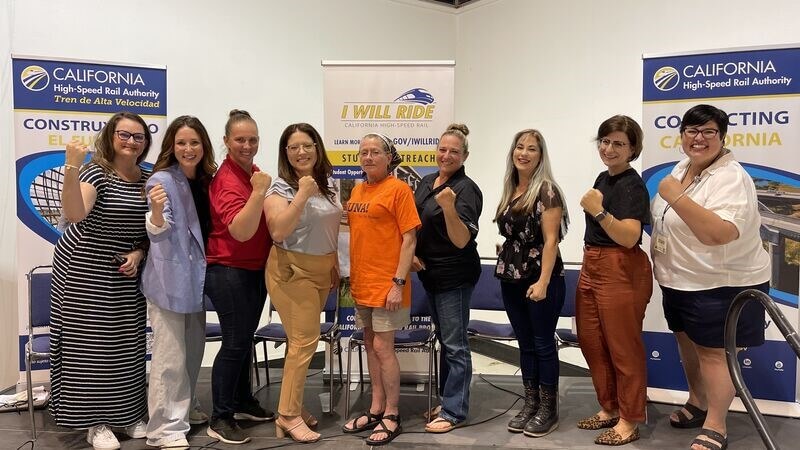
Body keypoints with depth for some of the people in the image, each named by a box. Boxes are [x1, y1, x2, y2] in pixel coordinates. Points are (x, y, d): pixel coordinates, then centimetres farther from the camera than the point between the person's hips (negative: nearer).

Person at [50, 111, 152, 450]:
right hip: (86, 272, -5)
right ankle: (95, 421, 14)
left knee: (127, 345, 9)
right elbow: (74, 215, -32)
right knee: (90, 344, 2)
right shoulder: (96, 172, -14)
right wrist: (71, 167, -42)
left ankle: (128, 414, 24)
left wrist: (139, 253, -5)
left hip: (127, 275, 5)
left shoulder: (149, 179, 3)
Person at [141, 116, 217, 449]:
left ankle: (187, 409, 35)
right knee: (170, 356, -5)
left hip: (196, 277, 8)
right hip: (169, 279, -8)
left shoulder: (205, 180, 9)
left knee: (194, 349, 19)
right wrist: (157, 211, -41)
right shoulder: (162, 180, -13)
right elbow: (158, 233, -22)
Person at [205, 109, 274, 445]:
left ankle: (243, 402, 31)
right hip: (228, 271, -9)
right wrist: (259, 191, -34)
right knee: (235, 342, -5)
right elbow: (241, 232, -30)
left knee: (245, 338, 17)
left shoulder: (252, 172, 8)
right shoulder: (227, 180, -18)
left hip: (255, 270, 9)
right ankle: (220, 419, 6)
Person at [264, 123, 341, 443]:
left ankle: (293, 404, 23)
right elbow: (278, 231, -27)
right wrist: (302, 195, -27)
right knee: (305, 340, -8)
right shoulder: (281, 189, -12)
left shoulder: (328, 183, 8)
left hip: (321, 271, 7)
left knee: (303, 339, 11)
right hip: (292, 272, -7)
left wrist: (334, 266, 20)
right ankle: (288, 416, 3)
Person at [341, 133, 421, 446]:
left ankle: (391, 416, 12)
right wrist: (346, 273, 14)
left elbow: (409, 239, -12)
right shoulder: (357, 190, 11)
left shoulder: (398, 189, -9)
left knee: (383, 348, -2)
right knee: (370, 346, 14)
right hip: (361, 282, 7)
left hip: (386, 284, -7)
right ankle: (376, 409, 27)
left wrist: (399, 283, -17)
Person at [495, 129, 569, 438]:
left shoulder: (547, 190, -10)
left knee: (543, 344, 2)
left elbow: (551, 239, -15)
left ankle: (549, 410, 15)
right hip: (512, 278, 7)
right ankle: (530, 404, 24)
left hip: (541, 278, -7)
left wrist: (543, 281, -20)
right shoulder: (509, 190, 10)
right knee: (525, 344, 13)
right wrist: (505, 264, 11)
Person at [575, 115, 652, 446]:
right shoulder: (603, 179, 14)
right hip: (592, 267, 9)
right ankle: (609, 408, 29)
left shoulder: (632, 185, -13)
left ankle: (629, 421, 14)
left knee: (623, 348, 0)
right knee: (591, 342, 14)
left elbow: (628, 237, -23)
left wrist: (599, 211, -31)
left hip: (621, 272, -9)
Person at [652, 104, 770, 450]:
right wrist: (662, 267, 19)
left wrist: (676, 196, -36)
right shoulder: (681, 169, 8)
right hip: (681, 281, 9)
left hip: (722, 285, -9)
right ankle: (698, 402, 39)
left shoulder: (731, 178, -21)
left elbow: (720, 233, -36)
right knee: (688, 343, 20)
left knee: (713, 352, -1)